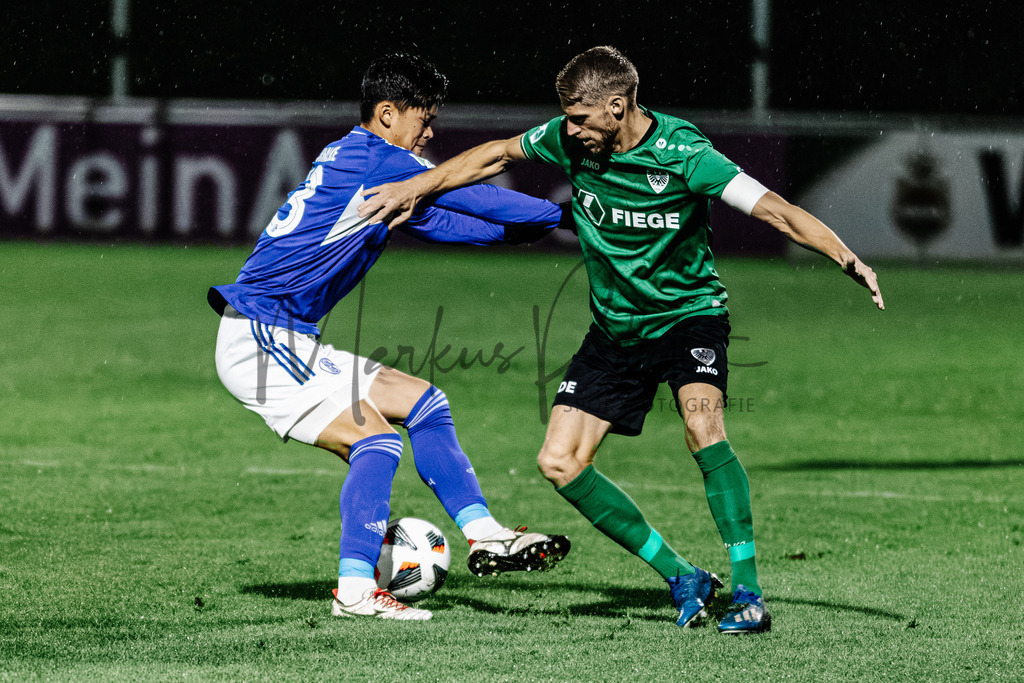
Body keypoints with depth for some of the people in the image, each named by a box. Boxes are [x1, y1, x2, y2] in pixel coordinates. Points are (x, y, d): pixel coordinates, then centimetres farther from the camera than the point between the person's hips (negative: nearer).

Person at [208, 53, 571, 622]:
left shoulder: (355, 161, 16)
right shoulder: (375, 157, -13)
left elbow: (439, 221, 27)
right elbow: (474, 200, -12)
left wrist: (518, 230, 21)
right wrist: (559, 215, -2)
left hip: (287, 341, 10)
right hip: (260, 340, -10)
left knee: (423, 402, 11)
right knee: (377, 441, -15)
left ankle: (484, 534, 9)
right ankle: (355, 591, -14)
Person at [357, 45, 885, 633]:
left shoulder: (683, 156, -25)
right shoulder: (571, 140, -10)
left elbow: (775, 209, -29)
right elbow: (498, 155, 8)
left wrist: (847, 259, -42)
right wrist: (416, 188, 6)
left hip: (689, 314, -6)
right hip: (616, 329, 6)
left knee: (703, 426, -32)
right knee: (560, 463, -4)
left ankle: (749, 594, -28)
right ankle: (680, 577, 6)